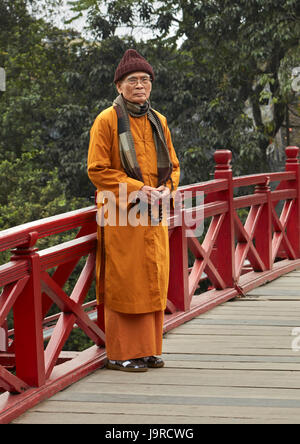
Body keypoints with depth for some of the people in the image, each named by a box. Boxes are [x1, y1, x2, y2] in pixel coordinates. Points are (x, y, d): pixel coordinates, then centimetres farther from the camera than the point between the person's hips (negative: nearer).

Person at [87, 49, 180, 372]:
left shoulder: (158, 122, 12)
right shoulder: (107, 121, -5)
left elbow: (172, 165, 17)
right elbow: (97, 169, -9)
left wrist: (166, 189, -4)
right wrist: (135, 189, -17)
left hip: (153, 213, 6)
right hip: (122, 216, -6)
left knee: (153, 282, 7)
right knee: (123, 283, -4)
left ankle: (148, 349, 16)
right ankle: (120, 354, 3)